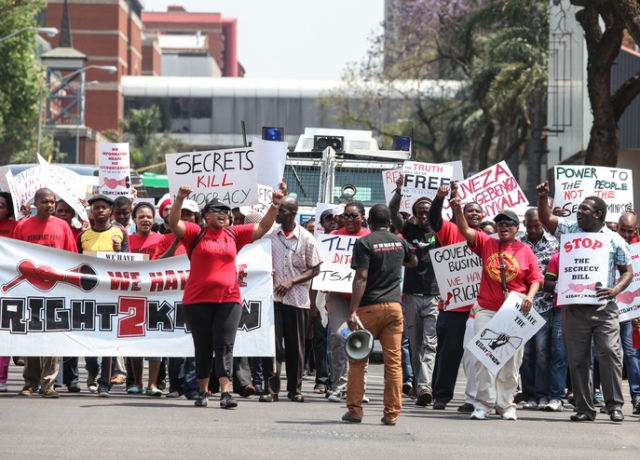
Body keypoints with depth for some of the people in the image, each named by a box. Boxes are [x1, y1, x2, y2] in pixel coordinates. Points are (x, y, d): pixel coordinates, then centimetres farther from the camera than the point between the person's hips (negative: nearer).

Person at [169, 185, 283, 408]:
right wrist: (179, 199, -23)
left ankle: (225, 392, -15)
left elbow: (262, 228, 14)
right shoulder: (196, 233, 3)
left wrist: (274, 206, 3)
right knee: (203, 347, 8)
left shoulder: (234, 234, 11)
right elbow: (174, 223, -10)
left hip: (229, 299, 1)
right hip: (198, 300, -1)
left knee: (225, 346, -7)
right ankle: (203, 391, 18)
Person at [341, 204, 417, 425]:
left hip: (370, 307, -4)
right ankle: (392, 413, 1)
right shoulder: (399, 242, 9)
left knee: (357, 360, 6)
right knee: (393, 361, 3)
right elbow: (413, 262, 31)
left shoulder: (364, 243, -7)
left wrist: (353, 311, -17)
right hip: (394, 305, 4)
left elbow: (361, 278, -15)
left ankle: (354, 411, 5)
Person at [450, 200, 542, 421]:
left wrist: (530, 296, -13)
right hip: (486, 309, 0)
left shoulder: (525, 251, 4)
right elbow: (465, 231, -5)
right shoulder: (487, 243, 6)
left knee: (511, 359, 3)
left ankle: (506, 404, 11)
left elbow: (535, 279, 6)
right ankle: (483, 403, -2)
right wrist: (458, 210, -21)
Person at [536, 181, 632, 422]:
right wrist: (543, 197, -9)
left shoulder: (614, 240, 3)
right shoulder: (570, 230, 10)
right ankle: (584, 408, 10)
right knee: (577, 359, 3)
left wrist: (616, 290, -12)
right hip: (574, 308, 3)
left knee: (610, 354, -10)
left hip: (604, 308, -3)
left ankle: (615, 405, -4)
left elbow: (628, 271, 6)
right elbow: (546, 219, 8)